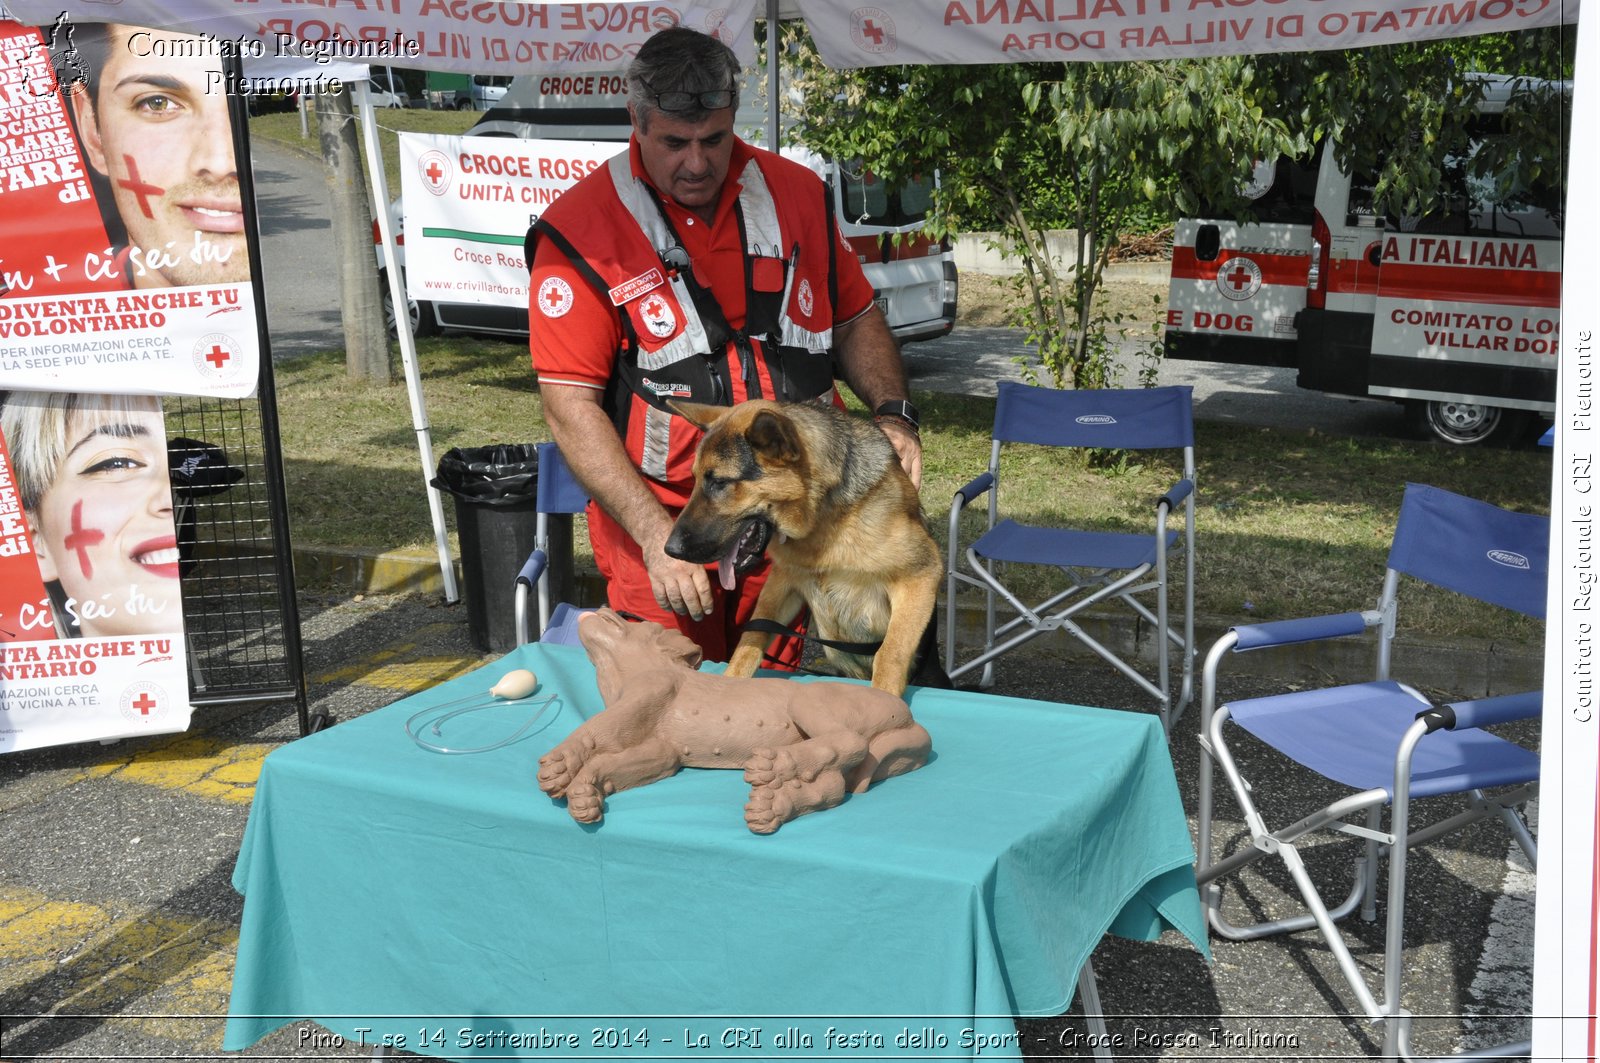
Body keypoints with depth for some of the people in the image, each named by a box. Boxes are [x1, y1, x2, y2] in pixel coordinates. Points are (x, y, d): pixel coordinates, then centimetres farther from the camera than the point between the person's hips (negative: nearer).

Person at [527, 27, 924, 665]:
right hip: (660, 522, -3)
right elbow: (570, 405, -11)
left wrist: (892, 412, -3)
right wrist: (657, 535, -19)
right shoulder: (580, 230, -8)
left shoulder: (797, 193, 5)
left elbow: (856, 320, 16)